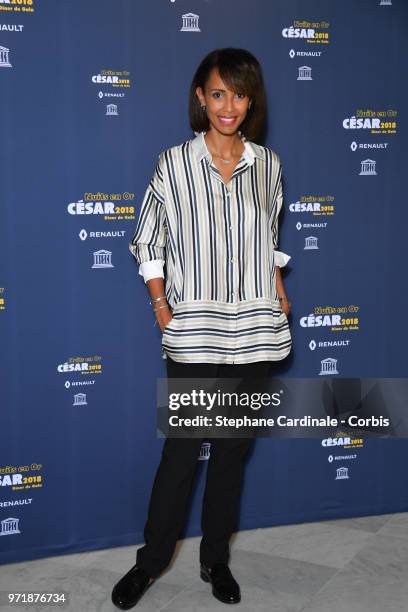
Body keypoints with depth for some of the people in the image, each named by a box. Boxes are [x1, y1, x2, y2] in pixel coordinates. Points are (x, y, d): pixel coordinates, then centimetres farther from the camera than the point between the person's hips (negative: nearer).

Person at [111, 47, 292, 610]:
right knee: (183, 444, 1)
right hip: (194, 328, -3)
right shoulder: (174, 163, -2)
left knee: (234, 444, 11)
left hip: (255, 328, 3)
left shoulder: (267, 163, 6)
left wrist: (279, 292, 6)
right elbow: (147, 240, 4)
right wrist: (160, 302, -5)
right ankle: (152, 559, 21)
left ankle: (216, 558, 27)